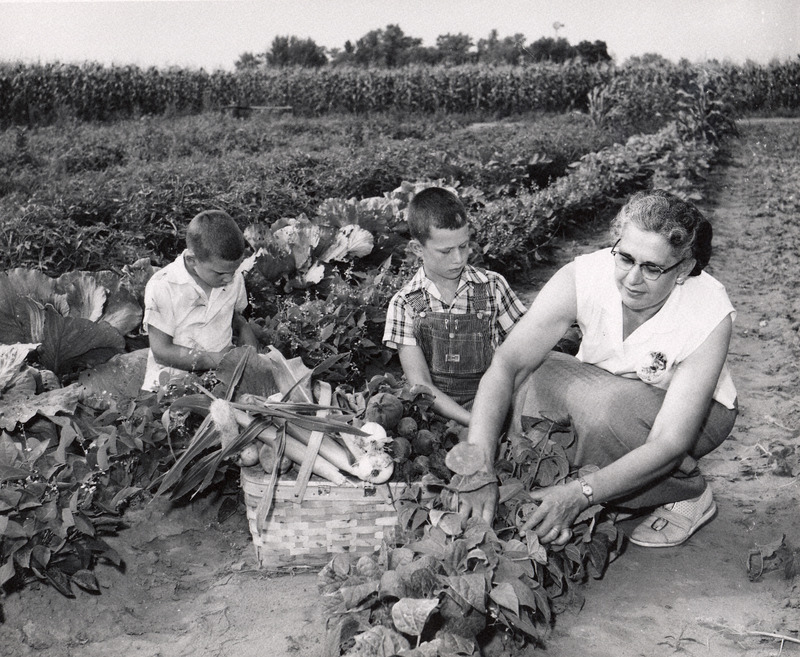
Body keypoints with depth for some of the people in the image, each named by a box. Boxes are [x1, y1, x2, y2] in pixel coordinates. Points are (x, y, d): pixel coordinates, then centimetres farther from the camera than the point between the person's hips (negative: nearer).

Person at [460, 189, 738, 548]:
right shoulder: (581, 278, -27)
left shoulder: (709, 314, -32)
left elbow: (668, 444, -33)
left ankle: (688, 495, -7)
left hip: (694, 414, -2)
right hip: (600, 390, 3)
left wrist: (580, 494, -43)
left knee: (606, 406, -35)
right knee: (528, 378, -27)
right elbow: (505, 364, -32)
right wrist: (479, 471, -43)